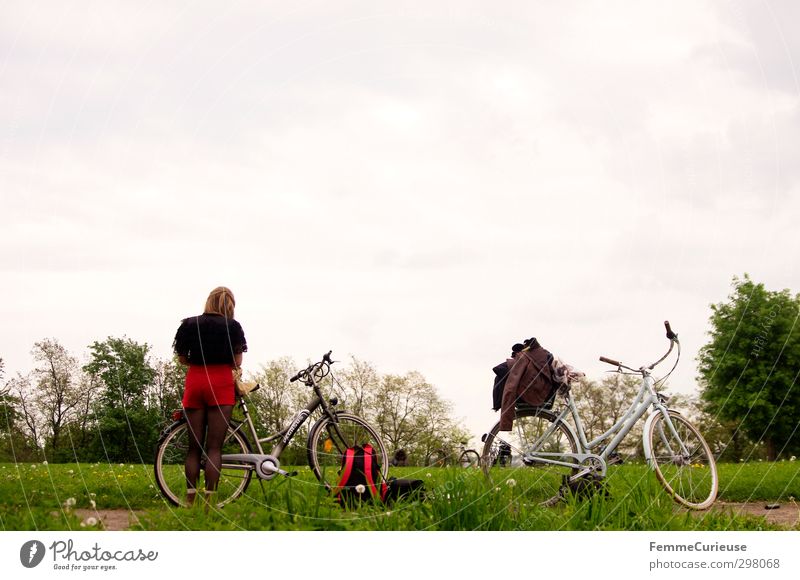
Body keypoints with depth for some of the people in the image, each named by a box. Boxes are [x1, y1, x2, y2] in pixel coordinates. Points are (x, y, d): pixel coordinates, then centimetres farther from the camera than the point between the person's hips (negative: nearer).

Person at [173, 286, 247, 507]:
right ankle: (210, 499, -10)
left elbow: (182, 358, 9)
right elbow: (237, 362, -2)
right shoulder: (232, 326, 0)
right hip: (221, 383, -3)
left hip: (195, 381, 3)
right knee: (214, 446, -3)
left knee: (194, 446, 8)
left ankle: (190, 498, 4)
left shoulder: (189, 324, 7)